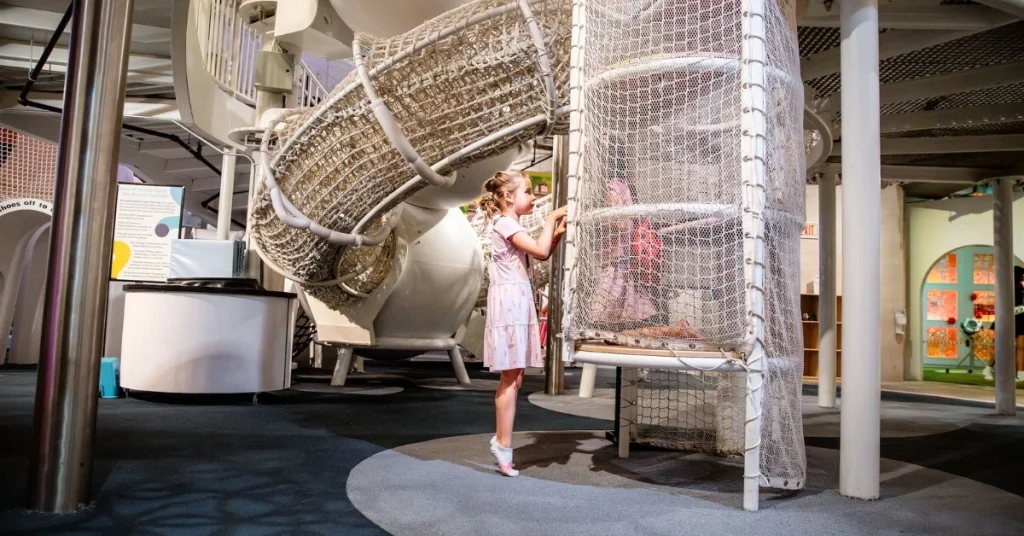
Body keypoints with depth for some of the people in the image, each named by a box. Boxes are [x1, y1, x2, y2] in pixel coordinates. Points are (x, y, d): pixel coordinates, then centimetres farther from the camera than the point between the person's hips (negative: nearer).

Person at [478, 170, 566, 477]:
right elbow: (540, 251, -20)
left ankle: (501, 440, 19)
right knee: (511, 379, -7)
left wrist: (558, 231, 9)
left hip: (519, 302, 10)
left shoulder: (511, 226, 21)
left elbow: (544, 254, 22)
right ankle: (504, 446, 0)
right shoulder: (505, 223, -10)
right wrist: (551, 218, -9)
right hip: (509, 302, -10)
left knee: (514, 378, 11)